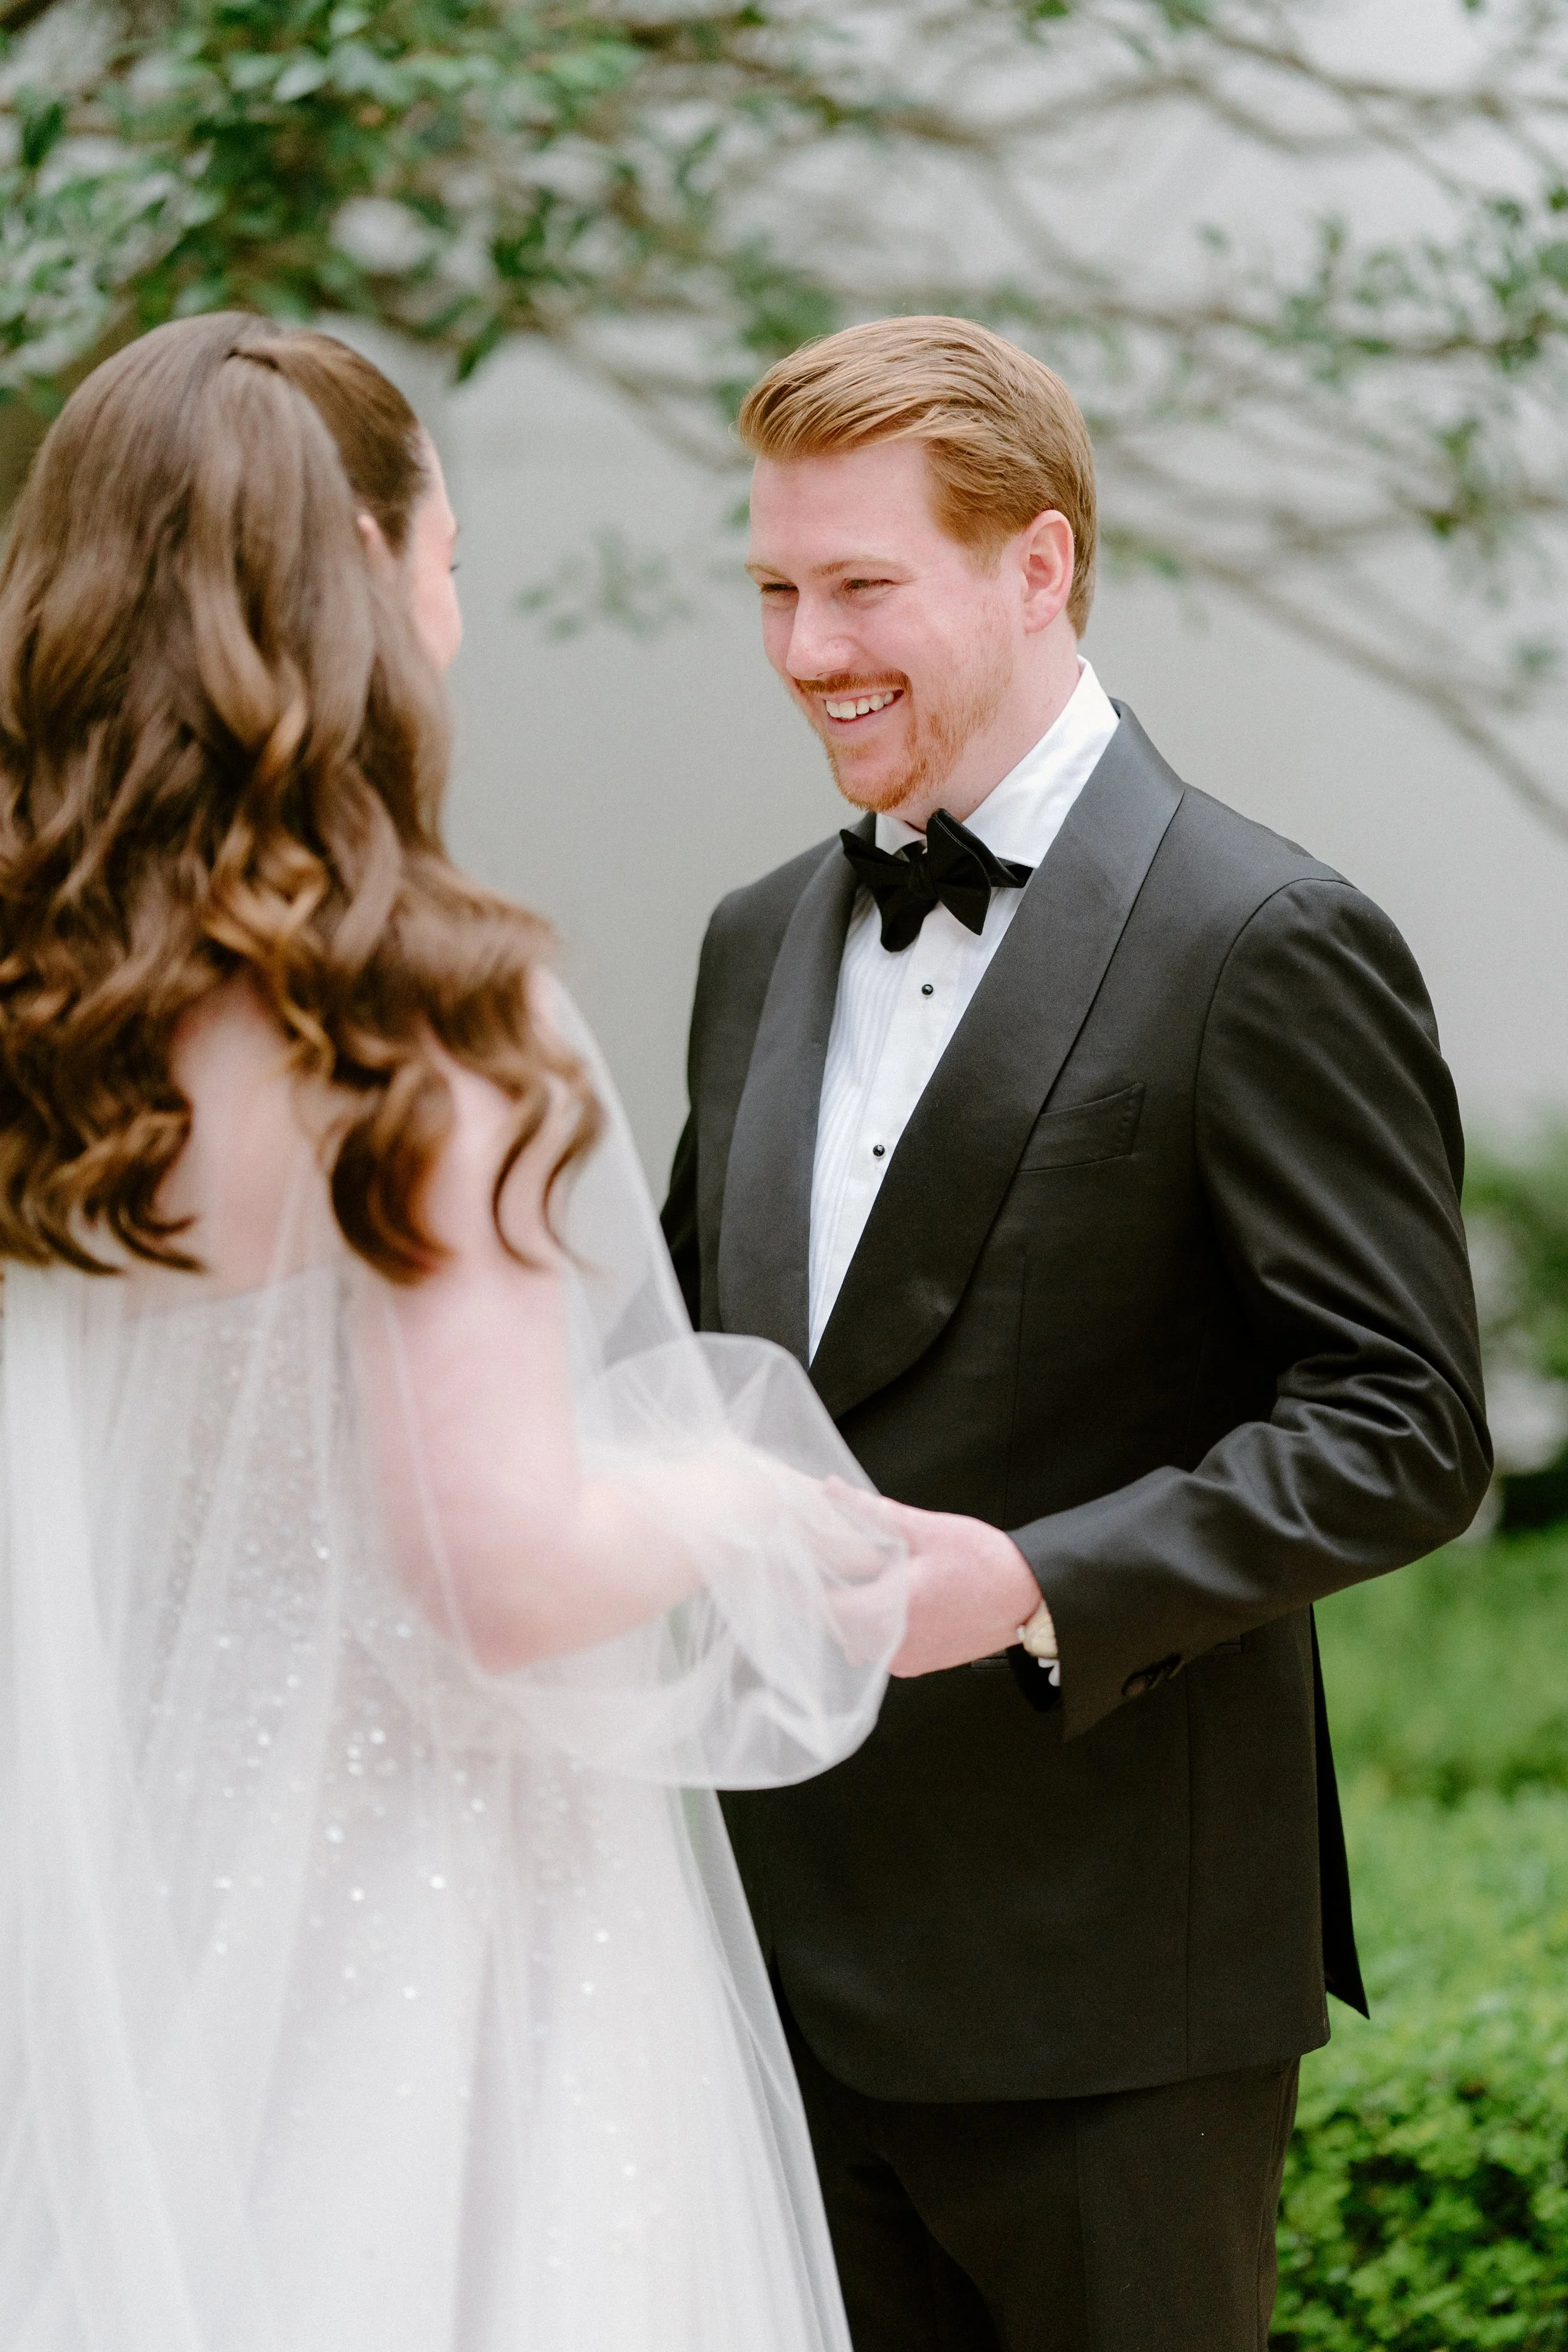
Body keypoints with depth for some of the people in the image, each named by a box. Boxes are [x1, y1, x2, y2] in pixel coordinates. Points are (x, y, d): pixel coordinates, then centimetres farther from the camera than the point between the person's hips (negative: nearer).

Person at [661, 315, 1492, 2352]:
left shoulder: (1267, 946, -10)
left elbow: (1405, 1431, -13)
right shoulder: (764, 942, 13)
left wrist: (1038, 1585, -24)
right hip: (791, 1953, 7)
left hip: (1098, 1980, -6)